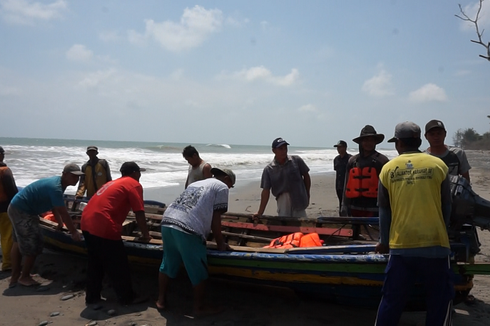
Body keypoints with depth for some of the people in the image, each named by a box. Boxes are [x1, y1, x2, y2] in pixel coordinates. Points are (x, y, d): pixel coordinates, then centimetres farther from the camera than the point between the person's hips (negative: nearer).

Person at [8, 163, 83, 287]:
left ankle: (15, 276, 32)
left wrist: (60, 224, 17)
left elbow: (54, 206, 15)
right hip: (21, 211, -11)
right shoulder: (55, 187, -28)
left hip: (18, 207, 11)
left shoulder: (57, 182, 4)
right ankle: (24, 277, 13)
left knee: (19, 243, 20)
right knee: (33, 245, -5)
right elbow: (63, 213, -28)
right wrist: (74, 232, -22)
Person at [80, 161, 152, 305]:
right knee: (118, 265, 4)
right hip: (103, 227, -9)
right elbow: (139, 213, -4)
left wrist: (117, 227, 48)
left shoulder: (114, 182, 26)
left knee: (95, 262, 21)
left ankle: (92, 296, 30)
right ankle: (127, 297, 15)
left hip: (87, 223, 9)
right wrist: (145, 234, 7)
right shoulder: (134, 184, 1)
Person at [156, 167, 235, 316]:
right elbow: (215, 219, 4)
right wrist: (220, 244, 13)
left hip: (167, 222, 8)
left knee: (167, 264, 23)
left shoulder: (196, 183, 32)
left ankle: (161, 300, 35)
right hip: (187, 229, -8)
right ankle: (199, 307, 21)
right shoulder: (222, 187, 9)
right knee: (199, 272, 8)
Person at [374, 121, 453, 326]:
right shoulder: (438, 165, -1)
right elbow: (446, 207, 6)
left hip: (400, 245, 1)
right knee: (440, 300, 13)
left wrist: (384, 241, 20)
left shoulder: (388, 168, 1)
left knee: (392, 300, 11)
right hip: (434, 244, -1)